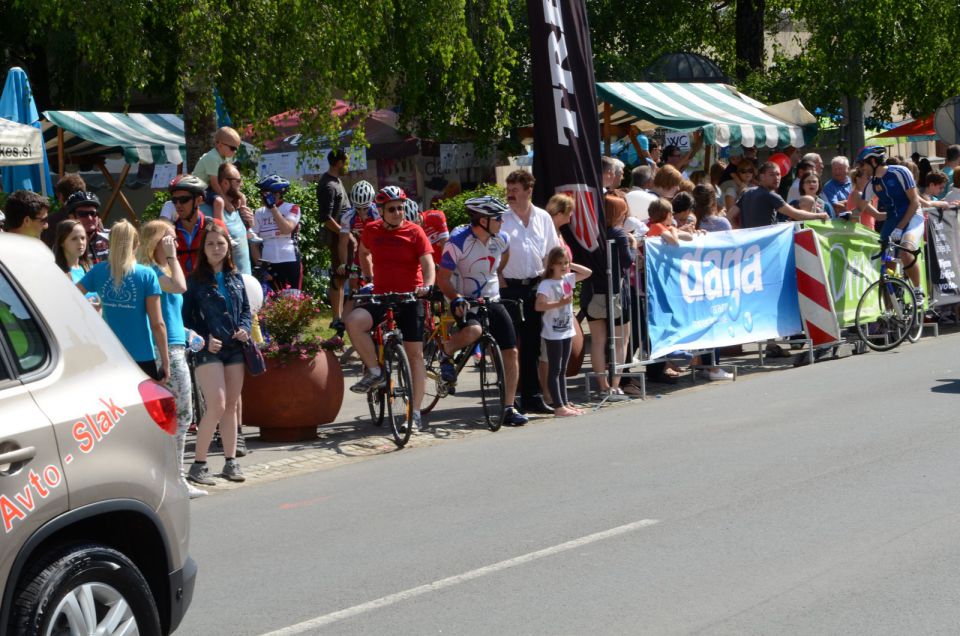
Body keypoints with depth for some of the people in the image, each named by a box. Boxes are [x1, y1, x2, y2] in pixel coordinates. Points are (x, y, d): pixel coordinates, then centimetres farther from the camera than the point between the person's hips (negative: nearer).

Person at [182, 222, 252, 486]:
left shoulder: (236, 278, 11)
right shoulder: (195, 281, -3)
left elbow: (246, 309, 18)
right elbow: (186, 318, -3)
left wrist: (245, 328, -2)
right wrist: (204, 339, -14)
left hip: (235, 348, 5)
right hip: (208, 350, -5)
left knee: (231, 406, 9)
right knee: (216, 406, -14)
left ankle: (231, 461, 17)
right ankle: (198, 464, -7)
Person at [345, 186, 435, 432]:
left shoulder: (414, 232, -4)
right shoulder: (371, 230, 5)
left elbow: (428, 263, -13)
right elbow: (363, 254, 25)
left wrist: (428, 284, -31)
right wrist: (368, 277, 23)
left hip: (410, 297, -2)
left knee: (415, 353, -1)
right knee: (354, 321, -28)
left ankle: (415, 412, 6)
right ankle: (375, 372, -11)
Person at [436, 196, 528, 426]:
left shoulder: (501, 239, -1)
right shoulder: (458, 241, -17)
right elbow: (443, 278, -15)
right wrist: (456, 298, -29)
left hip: (493, 302, 6)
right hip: (467, 302, -5)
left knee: (511, 352, -5)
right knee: (473, 331, -38)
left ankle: (509, 409, 4)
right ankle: (445, 354, -5)